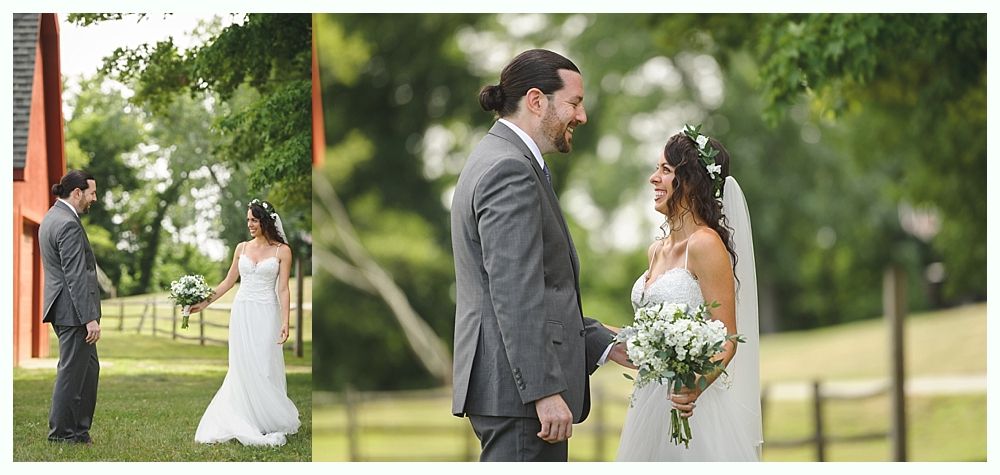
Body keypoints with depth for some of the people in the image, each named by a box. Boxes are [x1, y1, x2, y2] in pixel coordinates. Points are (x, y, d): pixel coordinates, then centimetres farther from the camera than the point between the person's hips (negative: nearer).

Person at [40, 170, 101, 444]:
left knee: (89, 367, 16)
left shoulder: (52, 217, 14)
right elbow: (75, 276, -23)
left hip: (60, 308, 10)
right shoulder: (69, 225, -19)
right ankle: (62, 432, 7)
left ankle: (80, 430, 20)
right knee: (72, 371, -1)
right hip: (73, 309, -10)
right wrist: (90, 318, -23)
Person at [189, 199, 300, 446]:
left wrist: (285, 322, -13)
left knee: (264, 368, -5)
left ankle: (271, 422, 7)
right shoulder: (242, 248, 9)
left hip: (266, 314, -4)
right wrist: (204, 303, 9)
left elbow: (283, 289, -6)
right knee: (243, 368, 1)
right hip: (242, 312, 4)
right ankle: (247, 423, 7)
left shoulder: (282, 250, -2)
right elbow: (229, 281, 15)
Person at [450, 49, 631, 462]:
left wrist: (609, 346, 16)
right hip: (519, 390, -11)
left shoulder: (494, 160, 20)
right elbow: (515, 294, -21)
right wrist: (544, 391, -23)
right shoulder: (511, 171, -14)